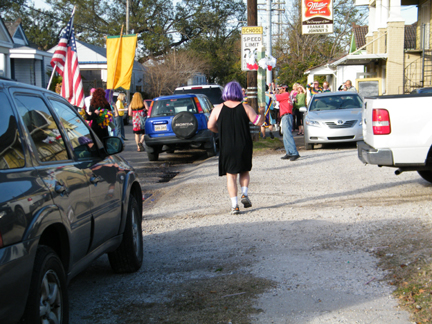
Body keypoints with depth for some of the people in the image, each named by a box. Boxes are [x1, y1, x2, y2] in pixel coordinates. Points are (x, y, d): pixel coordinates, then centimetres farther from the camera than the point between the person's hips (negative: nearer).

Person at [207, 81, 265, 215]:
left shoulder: (218, 109, -2)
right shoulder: (245, 107, -4)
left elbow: (210, 126, 3)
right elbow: (258, 122, -3)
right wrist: (262, 112, 16)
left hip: (226, 147, 0)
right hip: (244, 146, 0)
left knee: (230, 175, 5)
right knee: (245, 171, 20)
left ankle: (234, 205, -2)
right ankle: (244, 194, 1)